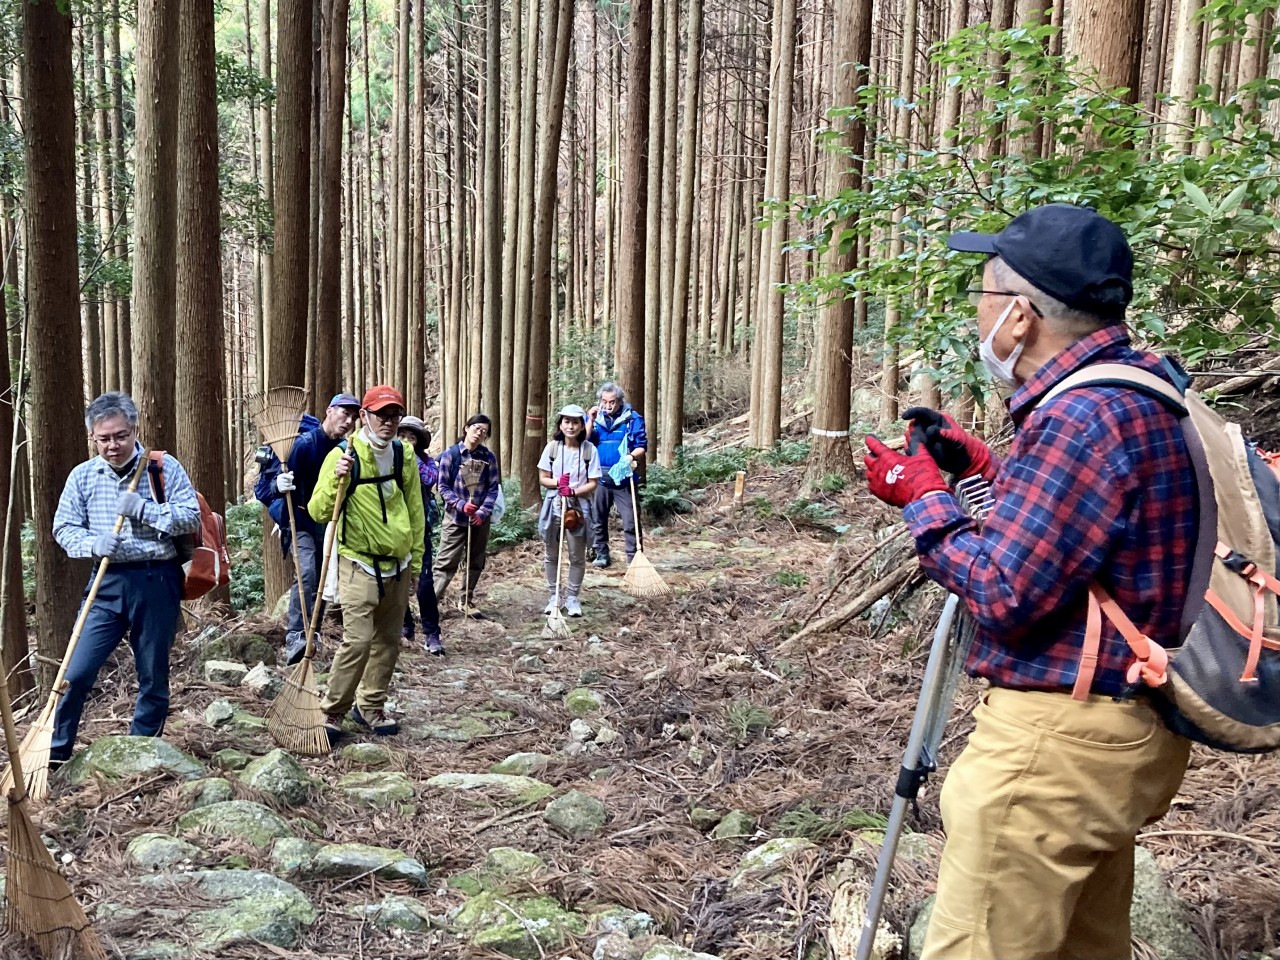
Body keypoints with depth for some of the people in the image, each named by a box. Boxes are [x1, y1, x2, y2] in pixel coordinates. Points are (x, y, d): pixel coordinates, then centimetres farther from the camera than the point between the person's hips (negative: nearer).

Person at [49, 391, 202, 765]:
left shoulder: (165, 468, -3)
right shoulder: (82, 476, 4)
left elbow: (192, 517, -7)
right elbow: (63, 528, 5)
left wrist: (143, 509, -18)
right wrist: (92, 543, -15)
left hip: (157, 583, -1)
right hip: (108, 584, 2)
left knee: (153, 678, 9)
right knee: (76, 674, -2)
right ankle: (54, 755, 16)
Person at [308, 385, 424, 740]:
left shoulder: (404, 458, 5)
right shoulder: (343, 456, -10)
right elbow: (318, 512, -14)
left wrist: (416, 562, 14)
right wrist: (337, 479, -30)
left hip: (398, 566, 5)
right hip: (360, 565, -5)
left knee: (387, 642, 12)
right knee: (358, 641, -13)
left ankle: (370, 706, 27)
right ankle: (331, 711, 3)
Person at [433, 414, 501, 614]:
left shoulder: (489, 457, 0)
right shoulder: (450, 454, -7)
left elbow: (494, 488, 1)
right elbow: (443, 487, -6)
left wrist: (483, 512, -12)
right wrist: (461, 505, -19)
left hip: (481, 519, 3)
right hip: (455, 517, -3)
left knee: (476, 562, 12)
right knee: (446, 563, -7)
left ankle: (468, 601, 26)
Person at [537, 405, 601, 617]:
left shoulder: (589, 450, -5)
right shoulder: (552, 447, -1)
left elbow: (593, 483, -4)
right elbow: (543, 478, 3)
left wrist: (574, 490, -19)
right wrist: (557, 483, -17)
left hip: (578, 506, -1)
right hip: (553, 505, 1)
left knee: (577, 556, 5)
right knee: (551, 555, 9)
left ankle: (572, 597, 19)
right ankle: (554, 596, 22)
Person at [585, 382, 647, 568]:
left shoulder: (633, 419, 0)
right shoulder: (594, 417, 8)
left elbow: (642, 447, 0)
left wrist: (632, 456, -20)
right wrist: (591, 421, -12)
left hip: (623, 476, -3)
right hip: (599, 476, 3)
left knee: (630, 520, -4)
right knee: (597, 518, 10)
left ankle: (633, 556, 1)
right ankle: (601, 553, 22)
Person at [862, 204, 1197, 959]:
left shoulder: (1087, 416, -23)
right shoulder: (1143, 387, 8)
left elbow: (1003, 597, -22)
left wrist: (922, 498, -9)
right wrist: (984, 464, 15)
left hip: (1061, 737, -10)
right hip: (1125, 727, 10)